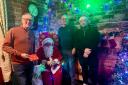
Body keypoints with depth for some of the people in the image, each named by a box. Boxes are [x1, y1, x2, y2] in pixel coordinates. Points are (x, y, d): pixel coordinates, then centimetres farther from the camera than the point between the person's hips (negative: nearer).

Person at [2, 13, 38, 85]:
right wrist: (20, 54, -17)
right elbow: (5, 46, -10)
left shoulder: (32, 33, 11)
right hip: (18, 64, -5)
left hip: (30, 64, 6)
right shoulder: (13, 31, -7)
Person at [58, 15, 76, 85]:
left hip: (70, 50, -4)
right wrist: (59, 49, 7)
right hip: (63, 50, 4)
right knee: (65, 66, 11)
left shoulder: (71, 28, 1)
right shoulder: (60, 29, 13)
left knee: (71, 66, -1)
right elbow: (59, 40, 14)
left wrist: (74, 48, -15)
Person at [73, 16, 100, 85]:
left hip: (92, 54, -2)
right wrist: (83, 51, -12)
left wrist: (89, 50, -15)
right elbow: (76, 44, 1)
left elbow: (97, 41, -4)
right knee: (84, 69, 13)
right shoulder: (77, 32, 9)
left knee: (93, 70, -2)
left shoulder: (94, 30, 4)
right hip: (81, 54, 2)